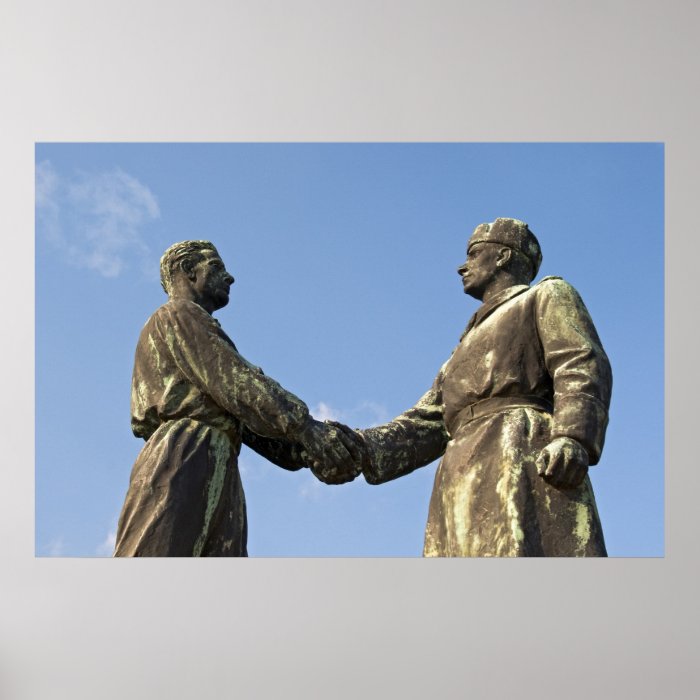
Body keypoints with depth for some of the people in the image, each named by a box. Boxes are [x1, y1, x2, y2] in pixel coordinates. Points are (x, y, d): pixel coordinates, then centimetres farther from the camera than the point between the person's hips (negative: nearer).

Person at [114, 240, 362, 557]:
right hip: (183, 463, -9)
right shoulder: (179, 315, 8)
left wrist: (302, 452, 10)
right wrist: (305, 427, -12)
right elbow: (236, 382, -7)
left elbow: (242, 416, 24)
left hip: (216, 481, 9)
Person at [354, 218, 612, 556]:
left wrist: (573, 438, -19)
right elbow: (427, 425, 26)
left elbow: (583, 366, 1)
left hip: (523, 457, -6)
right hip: (465, 485, 7)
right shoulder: (468, 350, 40)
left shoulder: (548, 296, 21)